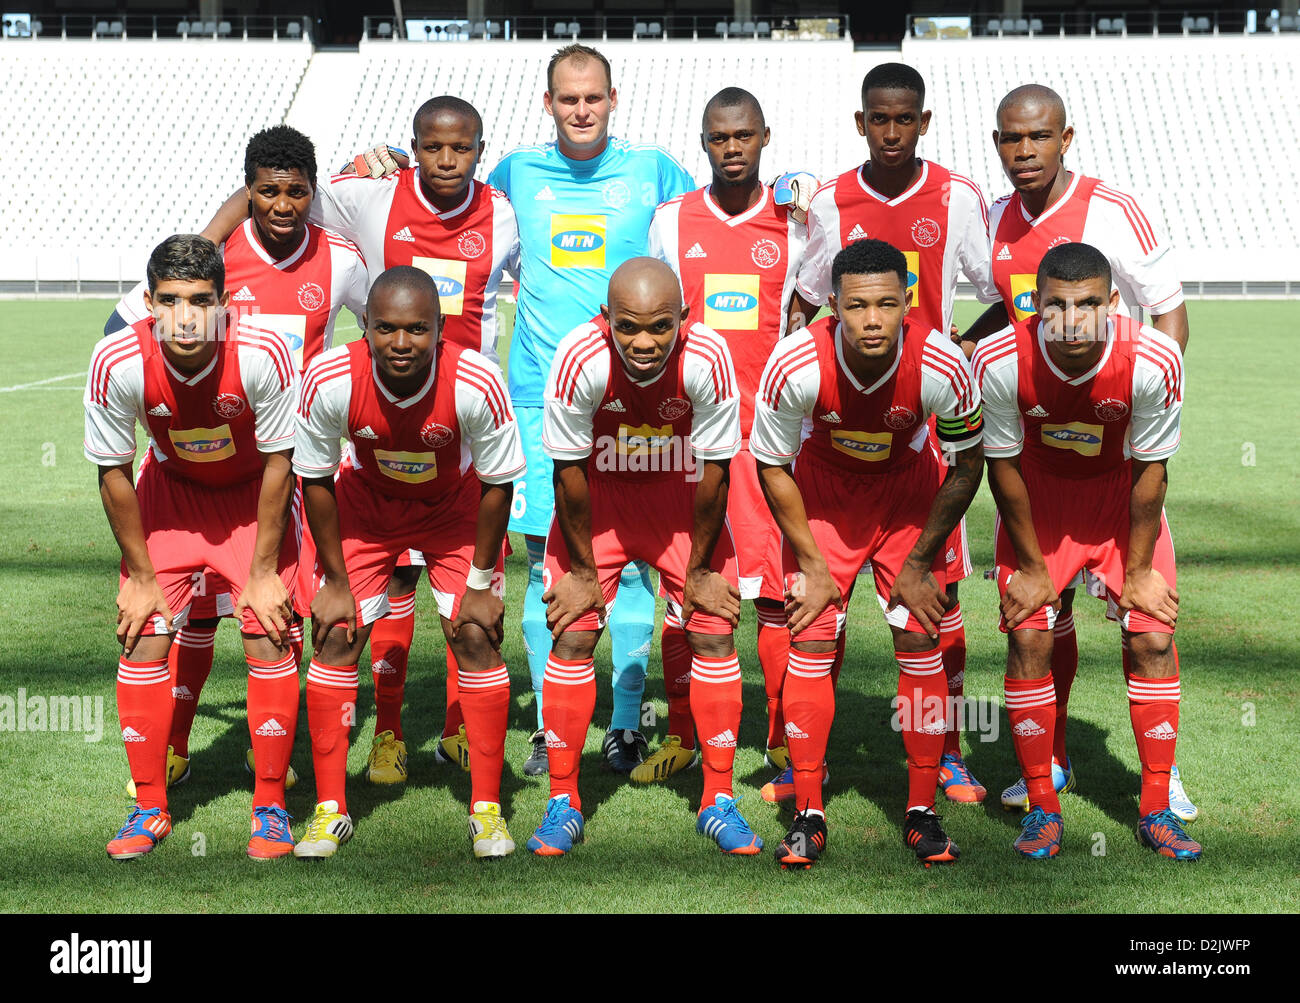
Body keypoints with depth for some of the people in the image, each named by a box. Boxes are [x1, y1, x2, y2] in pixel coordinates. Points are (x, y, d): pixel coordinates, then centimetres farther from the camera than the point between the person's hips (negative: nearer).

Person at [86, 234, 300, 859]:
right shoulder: (119, 363, -28)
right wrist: (141, 576, -8)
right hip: (170, 490, 1)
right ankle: (150, 809, 9)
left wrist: (263, 572, -14)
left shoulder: (262, 356, -32)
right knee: (143, 638, -6)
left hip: (254, 493, -1)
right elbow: (114, 474, -13)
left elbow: (278, 462, -18)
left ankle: (270, 807, 5)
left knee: (268, 639, -10)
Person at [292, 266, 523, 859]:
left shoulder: (475, 382, -35)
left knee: (477, 637, -9)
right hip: (366, 501, 1)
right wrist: (335, 582, -11)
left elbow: (497, 485, -19)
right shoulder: (329, 381, -32)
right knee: (336, 637, -7)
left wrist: (480, 584, -13)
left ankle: (486, 808, 4)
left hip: (455, 504, -1)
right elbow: (315, 481, -15)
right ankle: (330, 809, 6)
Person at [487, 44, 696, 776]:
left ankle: (627, 723, 8)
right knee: (547, 564, 1)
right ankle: (553, 726, 10)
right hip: (540, 393, 1)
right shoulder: (518, 173, 11)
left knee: (630, 561, -2)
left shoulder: (650, 170, 7)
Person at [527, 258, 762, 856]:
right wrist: (582, 569, -10)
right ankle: (563, 802, 8)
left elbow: (714, 471, -17)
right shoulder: (580, 359, -32)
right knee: (572, 635, -6)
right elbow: (569, 472, -18)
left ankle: (718, 801, 9)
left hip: (682, 498, 1)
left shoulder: (707, 359, -31)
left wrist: (699, 567, -8)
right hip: (597, 498, 0)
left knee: (714, 633, -4)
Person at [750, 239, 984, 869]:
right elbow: (771, 467, -13)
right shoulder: (795, 365, -31)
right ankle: (808, 816, 5)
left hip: (910, 492, 0)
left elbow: (966, 465, -11)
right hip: (822, 490, 0)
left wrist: (919, 562, -8)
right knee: (811, 642, -7)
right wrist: (811, 564, -11)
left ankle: (922, 812, 8)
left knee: (919, 641, -6)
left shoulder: (941, 366, -31)